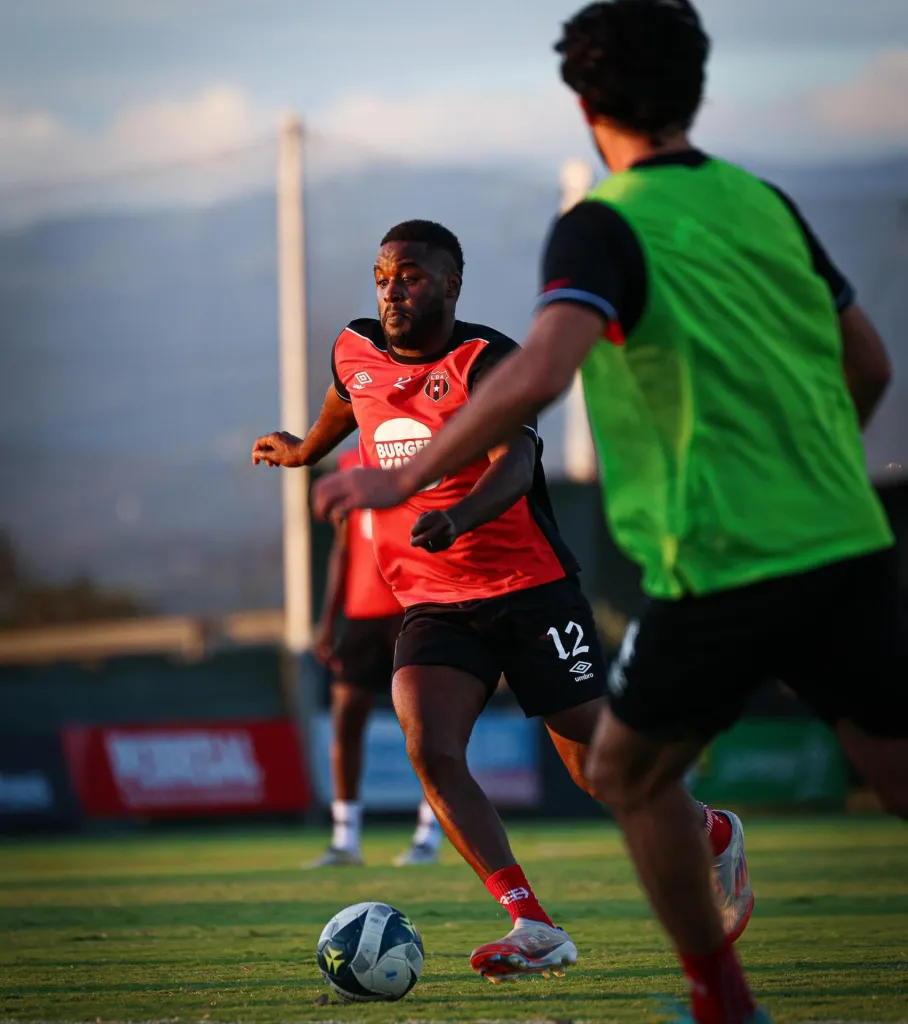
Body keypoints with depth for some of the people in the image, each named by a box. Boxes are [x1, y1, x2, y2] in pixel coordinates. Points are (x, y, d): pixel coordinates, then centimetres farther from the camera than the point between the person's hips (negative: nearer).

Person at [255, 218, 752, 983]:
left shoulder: (487, 361, -15)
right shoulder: (356, 353, 4)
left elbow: (514, 465, -31)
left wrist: (457, 517, -51)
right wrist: (301, 452, 47)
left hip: (530, 588, -5)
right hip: (432, 604, 5)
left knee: (597, 764, 1)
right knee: (429, 750, -21)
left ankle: (714, 837, 33)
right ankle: (535, 930, -20)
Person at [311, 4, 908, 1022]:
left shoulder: (605, 225, -7)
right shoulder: (764, 202, 13)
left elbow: (539, 373, -23)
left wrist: (407, 477, -14)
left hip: (720, 569, -5)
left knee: (629, 777, 18)